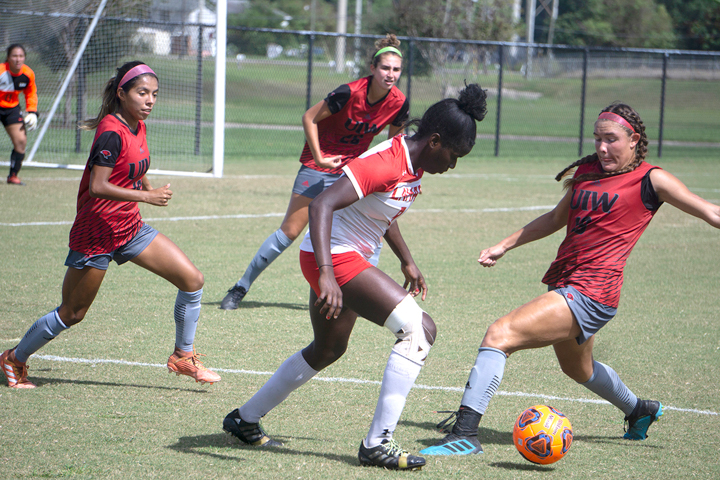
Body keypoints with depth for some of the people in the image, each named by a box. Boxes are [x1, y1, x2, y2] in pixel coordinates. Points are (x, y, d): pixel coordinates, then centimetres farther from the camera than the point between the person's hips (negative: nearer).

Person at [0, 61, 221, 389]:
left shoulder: (137, 126, 5)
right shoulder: (112, 132, -22)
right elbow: (97, 187, -30)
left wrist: (146, 185, 12)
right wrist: (146, 196, -31)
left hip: (130, 227, 8)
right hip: (96, 234, -8)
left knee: (192, 280, -2)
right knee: (72, 313, 4)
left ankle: (183, 356, 14)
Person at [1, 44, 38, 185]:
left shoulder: (28, 74, -10)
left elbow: (31, 93, 9)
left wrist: (32, 112, -1)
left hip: (12, 108, 5)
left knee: (21, 141, -6)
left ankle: (13, 175, 6)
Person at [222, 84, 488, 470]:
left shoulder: (413, 163, 4)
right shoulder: (384, 163, -26)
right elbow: (321, 205, -35)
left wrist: (407, 261, 22)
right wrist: (326, 274, -44)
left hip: (345, 260, 11)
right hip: (335, 256, -11)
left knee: (328, 350, 28)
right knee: (420, 328, -18)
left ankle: (245, 419, 42)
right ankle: (377, 444, -15)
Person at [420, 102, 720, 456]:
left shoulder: (650, 180, -6)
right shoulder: (587, 171, 13)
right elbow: (556, 218, 27)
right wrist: (504, 246, 24)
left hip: (590, 294, -9)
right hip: (563, 282, 9)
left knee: (500, 334, -23)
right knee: (578, 369, 33)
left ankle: (464, 432, -28)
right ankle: (639, 410, 60)